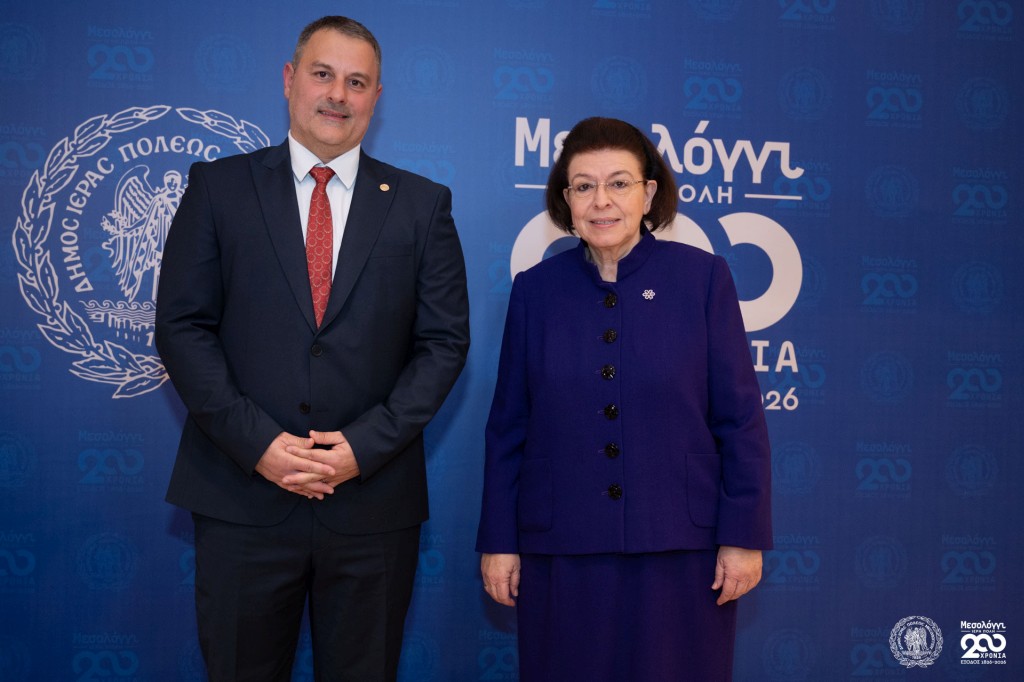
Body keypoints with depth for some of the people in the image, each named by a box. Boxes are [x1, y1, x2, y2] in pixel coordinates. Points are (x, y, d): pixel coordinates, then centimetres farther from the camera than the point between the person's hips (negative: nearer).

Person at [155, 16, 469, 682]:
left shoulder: (423, 204, 6)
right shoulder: (219, 186, 5)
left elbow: (445, 340, 2)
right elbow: (183, 326, 0)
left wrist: (366, 445, -10)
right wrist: (257, 440, -11)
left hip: (373, 498, 1)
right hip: (243, 496, 0)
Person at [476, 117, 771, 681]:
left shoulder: (703, 278, -2)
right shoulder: (535, 289, 3)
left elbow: (740, 419, -2)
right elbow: (507, 427, 6)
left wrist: (744, 537, -5)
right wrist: (497, 540, 4)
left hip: (679, 550, -1)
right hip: (561, 551, 2)